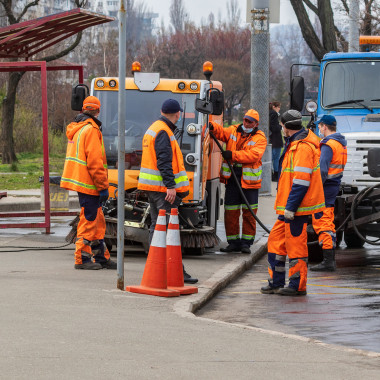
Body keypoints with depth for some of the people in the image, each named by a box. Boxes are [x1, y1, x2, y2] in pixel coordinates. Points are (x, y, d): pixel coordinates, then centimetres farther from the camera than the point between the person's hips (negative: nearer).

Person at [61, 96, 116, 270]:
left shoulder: (76, 129, 17)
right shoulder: (91, 130, -14)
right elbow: (94, 162, -19)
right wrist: (103, 187, -16)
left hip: (77, 179, 10)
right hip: (88, 183, -10)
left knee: (97, 220, 14)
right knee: (88, 220, -4)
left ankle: (102, 257, 18)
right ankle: (82, 259, -1)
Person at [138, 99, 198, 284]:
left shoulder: (153, 129, 18)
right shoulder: (163, 133, -14)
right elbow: (164, 162, -21)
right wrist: (170, 186, -24)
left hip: (152, 186, 11)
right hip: (162, 187, -11)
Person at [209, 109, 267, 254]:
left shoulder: (260, 137, -2)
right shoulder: (234, 130, 12)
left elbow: (254, 155, -16)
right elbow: (222, 132, -5)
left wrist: (233, 155, -22)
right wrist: (212, 127, -27)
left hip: (249, 180, -3)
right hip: (232, 179, 3)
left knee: (249, 213, 0)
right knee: (230, 212, 4)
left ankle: (246, 242, 8)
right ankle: (233, 242, 12)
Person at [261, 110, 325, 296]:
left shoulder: (303, 147, -17)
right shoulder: (294, 144, 17)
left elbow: (301, 181, -22)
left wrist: (290, 208, -22)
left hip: (296, 207, -10)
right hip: (288, 206, 10)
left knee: (295, 245, -4)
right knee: (276, 240, 13)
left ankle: (298, 286, 3)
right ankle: (276, 282, 20)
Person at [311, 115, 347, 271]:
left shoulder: (328, 145, -16)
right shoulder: (341, 143, 15)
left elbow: (322, 171, -23)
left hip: (325, 188, -10)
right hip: (335, 185, 10)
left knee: (322, 223, -8)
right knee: (328, 223, 17)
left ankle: (328, 261, -11)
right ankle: (330, 260, 22)